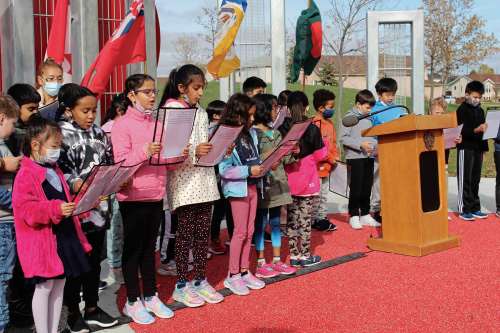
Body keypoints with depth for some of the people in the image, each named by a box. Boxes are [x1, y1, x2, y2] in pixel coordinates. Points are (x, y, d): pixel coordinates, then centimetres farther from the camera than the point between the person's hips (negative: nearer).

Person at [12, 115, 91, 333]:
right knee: (44, 287, 0)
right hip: (42, 241, -8)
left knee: (59, 284, 14)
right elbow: (25, 208, -23)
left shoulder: (55, 171, 13)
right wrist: (56, 209, -31)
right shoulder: (26, 175, -15)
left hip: (64, 236, 8)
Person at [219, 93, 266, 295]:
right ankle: (233, 276, 10)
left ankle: (244, 271, 23)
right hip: (237, 188, -7)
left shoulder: (251, 133, 8)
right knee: (240, 231, -2)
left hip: (253, 185, 7)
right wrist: (249, 171, -23)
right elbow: (224, 170, -19)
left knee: (249, 231, 12)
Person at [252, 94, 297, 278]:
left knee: (276, 222, 13)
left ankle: (277, 260, 22)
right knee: (261, 223, 1)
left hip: (278, 182, 7)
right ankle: (261, 264, 9)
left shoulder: (276, 133, 13)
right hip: (263, 182, -7)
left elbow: (284, 158, 15)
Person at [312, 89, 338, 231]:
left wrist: (335, 157, 4)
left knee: (324, 193, 15)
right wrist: (330, 158, -15)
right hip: (317, 164, -9)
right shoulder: (315, 124, -17)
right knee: (316, 194, -2)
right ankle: (313, 219, 6)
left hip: (328, 165, 9)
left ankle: (322, 217, 23)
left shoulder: (330, 123, 12)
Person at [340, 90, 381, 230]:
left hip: (368, 157, 7)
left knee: (367, 187, 10)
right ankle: (354, 216, 6)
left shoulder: (368, 118, 14)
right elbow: (343, 138, -14)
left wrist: (374, 145, 1)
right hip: (355, 157, -7)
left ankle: (365, 214, 19)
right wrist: (360, 145, -19)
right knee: (356, 187, -2)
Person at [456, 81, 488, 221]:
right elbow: (462, 130, -14)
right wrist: (476, 130, -28)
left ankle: (475, 208, 15)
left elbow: (483, 128, 19)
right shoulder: (462, 109, -5)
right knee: (465, 180, -4)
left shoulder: (480, 110, 15)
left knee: (476, 179, 9)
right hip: (466, 148, -7)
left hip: (478, 148, 7)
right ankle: (464, 209, 0)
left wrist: (484, 146, 12)